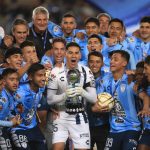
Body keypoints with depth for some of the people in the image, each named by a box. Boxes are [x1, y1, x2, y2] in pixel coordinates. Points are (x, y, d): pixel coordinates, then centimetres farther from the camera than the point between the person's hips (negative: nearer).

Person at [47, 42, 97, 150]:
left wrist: (83, 92, -24)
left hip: (79, 117, 2)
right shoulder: (56, 72, -8)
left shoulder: (86, 72, -3)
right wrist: (64, 95, -24)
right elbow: (50, 99, -6)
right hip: (61, 116, -2)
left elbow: (94, 99, -4)